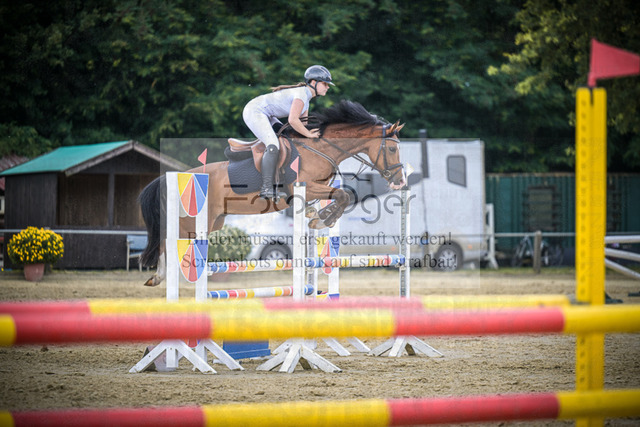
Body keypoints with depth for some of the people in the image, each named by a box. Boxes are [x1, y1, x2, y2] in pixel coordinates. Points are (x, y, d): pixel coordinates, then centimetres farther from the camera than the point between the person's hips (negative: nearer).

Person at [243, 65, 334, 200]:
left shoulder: (307, 97, 13)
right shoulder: (302, 94, -18)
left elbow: (302, 123, 14)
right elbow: (292, 120, -27)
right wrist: (309, 135, -18)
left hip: (265, 115, 11)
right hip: (254, 111, -11)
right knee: (273, 146, -26)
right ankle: (266, 188, -29)